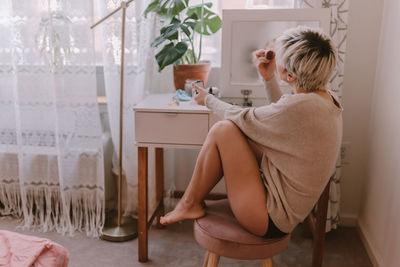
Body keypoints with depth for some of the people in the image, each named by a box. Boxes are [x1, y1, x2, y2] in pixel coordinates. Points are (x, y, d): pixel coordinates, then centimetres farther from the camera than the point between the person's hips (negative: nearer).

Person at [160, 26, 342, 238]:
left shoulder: (301, 107, -27)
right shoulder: (326, 100, 1)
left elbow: (243, 118, -13)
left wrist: (208, 100, 5)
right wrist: (268, 79, 10)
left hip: (272, 219, -10)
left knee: (222, 130, -13)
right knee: (229, 129, 9)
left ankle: (190, 204, 5)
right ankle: (191, 202, 17)